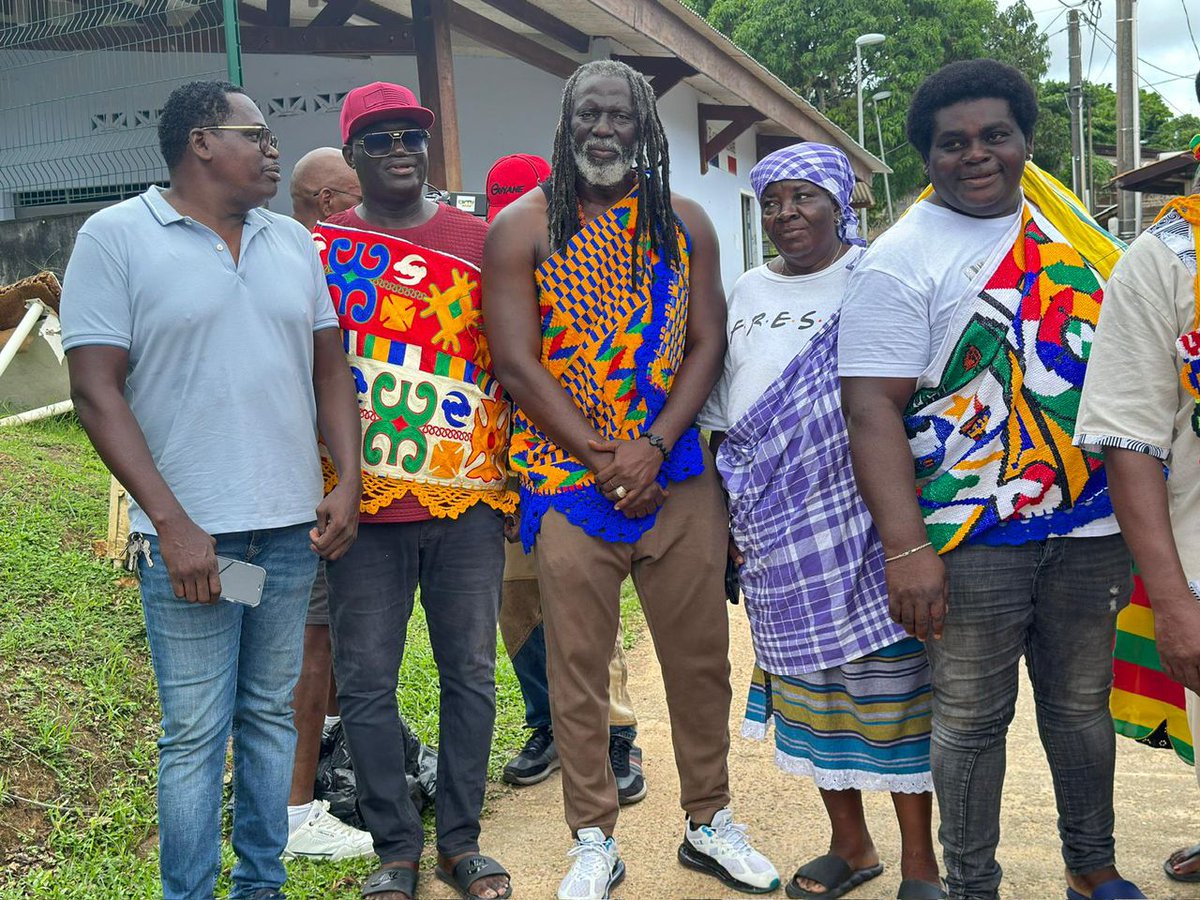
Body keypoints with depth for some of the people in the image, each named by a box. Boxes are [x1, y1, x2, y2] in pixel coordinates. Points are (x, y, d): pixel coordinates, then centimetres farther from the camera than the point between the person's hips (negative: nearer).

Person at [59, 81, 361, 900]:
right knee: (195, 733, 2)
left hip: (293, 527, 5)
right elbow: (97, 391, -8)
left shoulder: (293, 242, 12)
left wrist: (349, 483, 2)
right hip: (189, 538, -4)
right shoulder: (116, 236, -3)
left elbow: (331, 368, 15)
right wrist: (172, 524, -15)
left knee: (272, 714, 13)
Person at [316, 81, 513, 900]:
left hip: (471, 496, 1)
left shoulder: (480, 240, 7)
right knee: (365, 681, 4)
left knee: (471, 673, 8)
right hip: (365, 501, 0)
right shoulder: (319, 247, 5)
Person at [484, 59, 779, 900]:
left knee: (700, 652, 9)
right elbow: (518, 363, -5)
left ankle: (710, 821, 28)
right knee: (578, 663, 4)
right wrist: (602, 457, -10)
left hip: (677, 473, 3)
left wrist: (653, 447, -10)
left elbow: (708, 343, 4)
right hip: (567, 475, -2)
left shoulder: (685, 223, 9)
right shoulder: (524, 227, 0)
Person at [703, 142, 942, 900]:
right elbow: (720, 411, 16)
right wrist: (728, 513, 11)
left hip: (862, 523, -5)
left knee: (890, 681, -1)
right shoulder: (748, 291, 13)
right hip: (775, 534, 5)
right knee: (806, 681, 11)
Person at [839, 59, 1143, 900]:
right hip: (973, 538, -5)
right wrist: (906, 549, -21)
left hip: (1091, 526, 5)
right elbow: (872, 407, -14)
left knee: (1083, 704, 17)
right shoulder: (902, 258, -7)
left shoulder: (1071, 227, 10)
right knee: (971, 720, 5)